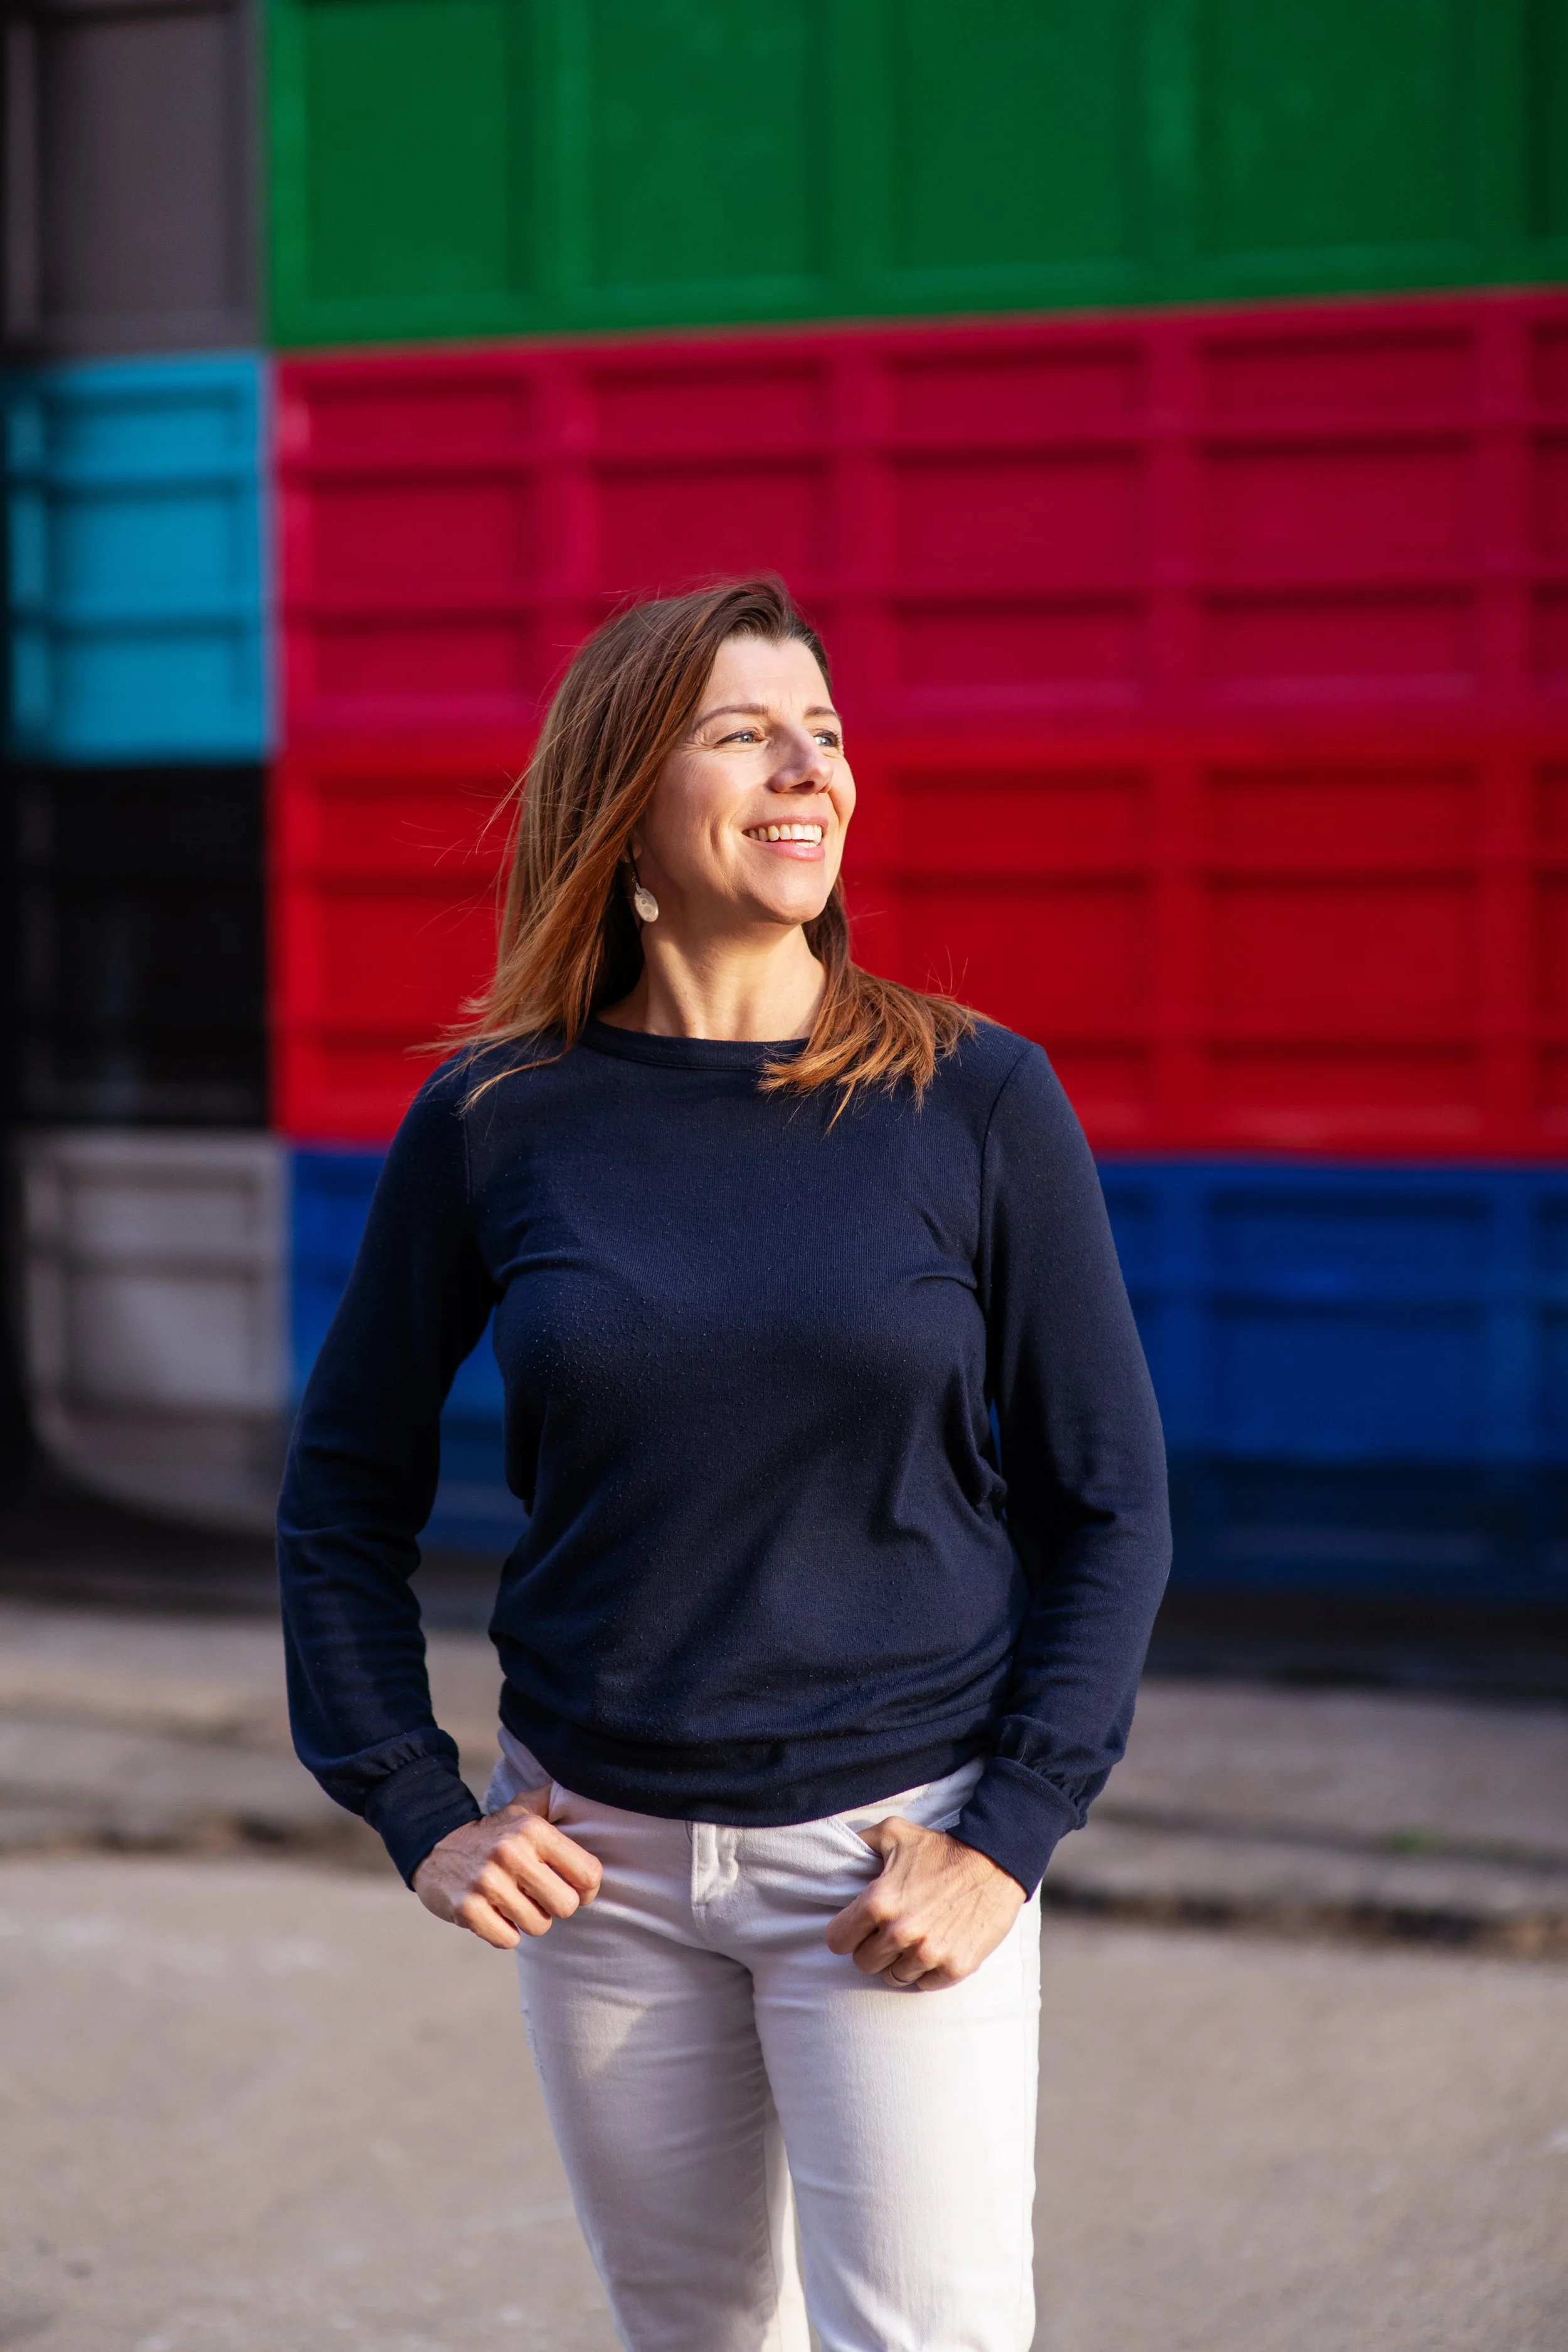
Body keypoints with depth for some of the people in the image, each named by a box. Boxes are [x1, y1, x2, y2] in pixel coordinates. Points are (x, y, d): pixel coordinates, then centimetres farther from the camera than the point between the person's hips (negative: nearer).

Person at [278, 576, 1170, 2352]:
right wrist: (412, 1809, 1)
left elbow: (1109, 1502, -1)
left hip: (895, 1848, -2)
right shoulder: (491, 1123, -3)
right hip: (601, 1866, 2)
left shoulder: (978, 1102, -5)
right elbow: (346, 1492, 8)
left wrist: (1009, 1837, -9)